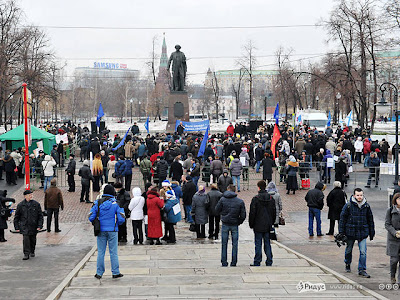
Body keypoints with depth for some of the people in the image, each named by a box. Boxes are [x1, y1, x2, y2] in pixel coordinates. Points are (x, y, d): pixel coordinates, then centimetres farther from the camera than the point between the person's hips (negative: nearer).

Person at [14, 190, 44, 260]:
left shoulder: (36, 204, 1)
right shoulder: (20, 205, 1)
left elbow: (40, 216, 3)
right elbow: (16, 217, 7)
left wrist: (40, 226, -5)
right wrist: (17, 227, 3)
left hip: (34, 226, 1)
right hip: (24, 226, -1)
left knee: (33, 240, 9)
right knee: (26, 239, -15)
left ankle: (32, 252, 32)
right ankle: (26, 254, -11)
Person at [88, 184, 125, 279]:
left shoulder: (97, 203, -1)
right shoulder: (116, 203, -6)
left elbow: (91, 218, -3)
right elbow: (121, 219, -9)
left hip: (101, 231, 2)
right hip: (112, 230, -2)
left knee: (100, 252, 8)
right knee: (113, 252, 5)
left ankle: (99, 273, 11)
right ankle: (115, 272, 8)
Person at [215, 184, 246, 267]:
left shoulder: (222, 200, -6)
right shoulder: (240, 201, -4)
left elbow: (217, 210, 0)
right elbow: (243, 215, -5)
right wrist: (238, 222, 9)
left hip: (225, 224, 0)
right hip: (235, 225, 0)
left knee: (224, 244, 9)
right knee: (234, 244, 9)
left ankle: (224, 262, 11)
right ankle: (234, 262, 10)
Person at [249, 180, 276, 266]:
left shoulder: (255, 199, -11)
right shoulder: (271, 198, 3)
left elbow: (252, 213, -10)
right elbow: (274, 212, 9)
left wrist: (251, 224, 1)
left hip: (258, 225, -4)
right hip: (268, 226, 4)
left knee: (258, 244, 0)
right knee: (267, 243, 11)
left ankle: (257, 262, 2)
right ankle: (269, 262, 12)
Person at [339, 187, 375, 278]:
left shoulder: (366, 206, 2)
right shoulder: (348, 206, -8)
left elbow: (370, 219, 12)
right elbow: (342, 218, -4)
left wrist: (372, 232, 13)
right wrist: (341, 232, -6)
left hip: (363, 233, 1)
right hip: (350, 232, -1)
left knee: (363, 252, -5)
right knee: (348, 250, 14)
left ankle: (362, 270, 2)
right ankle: (347, 265, 38)